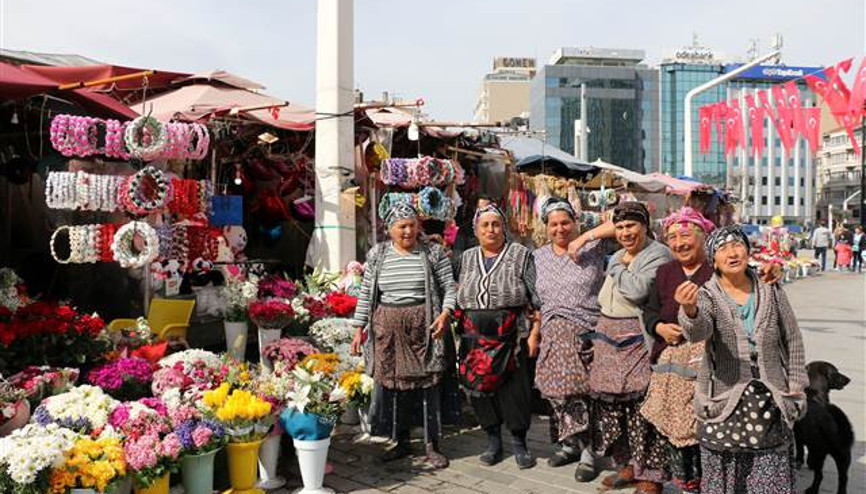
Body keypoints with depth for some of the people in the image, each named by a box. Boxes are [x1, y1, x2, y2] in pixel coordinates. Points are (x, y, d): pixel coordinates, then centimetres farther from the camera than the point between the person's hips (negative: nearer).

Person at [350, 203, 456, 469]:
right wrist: (359, 327, 6)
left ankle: (432, 446, 10)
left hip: (423, 327, -2)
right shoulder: (377, 255, 9)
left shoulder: (433, 253, 3)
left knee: (428, 384, 0)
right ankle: (402, 442, 21)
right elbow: (366, 294, 10)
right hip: (388, 328, 2)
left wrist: (445, 313, -14)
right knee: (392, 383, 6)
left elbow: (449, 287, 1)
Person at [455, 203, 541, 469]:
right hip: (475, 337, 4)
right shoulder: (467, 258, 12)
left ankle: (519, 444, 15)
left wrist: (534, 333, -9)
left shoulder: (520, 255, 0)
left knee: (515, 390, -2)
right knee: (481, 387, 6)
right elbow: (459, 297, 19)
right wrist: (462, 332, 10)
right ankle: (493, 442, 22)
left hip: (511, 335, -3)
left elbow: (536, 299, -3)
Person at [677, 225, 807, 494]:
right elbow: (698, 331, -27)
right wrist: (690, 311, -49)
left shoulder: (771, 290, 3)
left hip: (771, 400, 2)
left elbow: (792, 340, 11)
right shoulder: (707, 295, -5)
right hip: (724, 401, -2)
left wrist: (796, 387, 7)